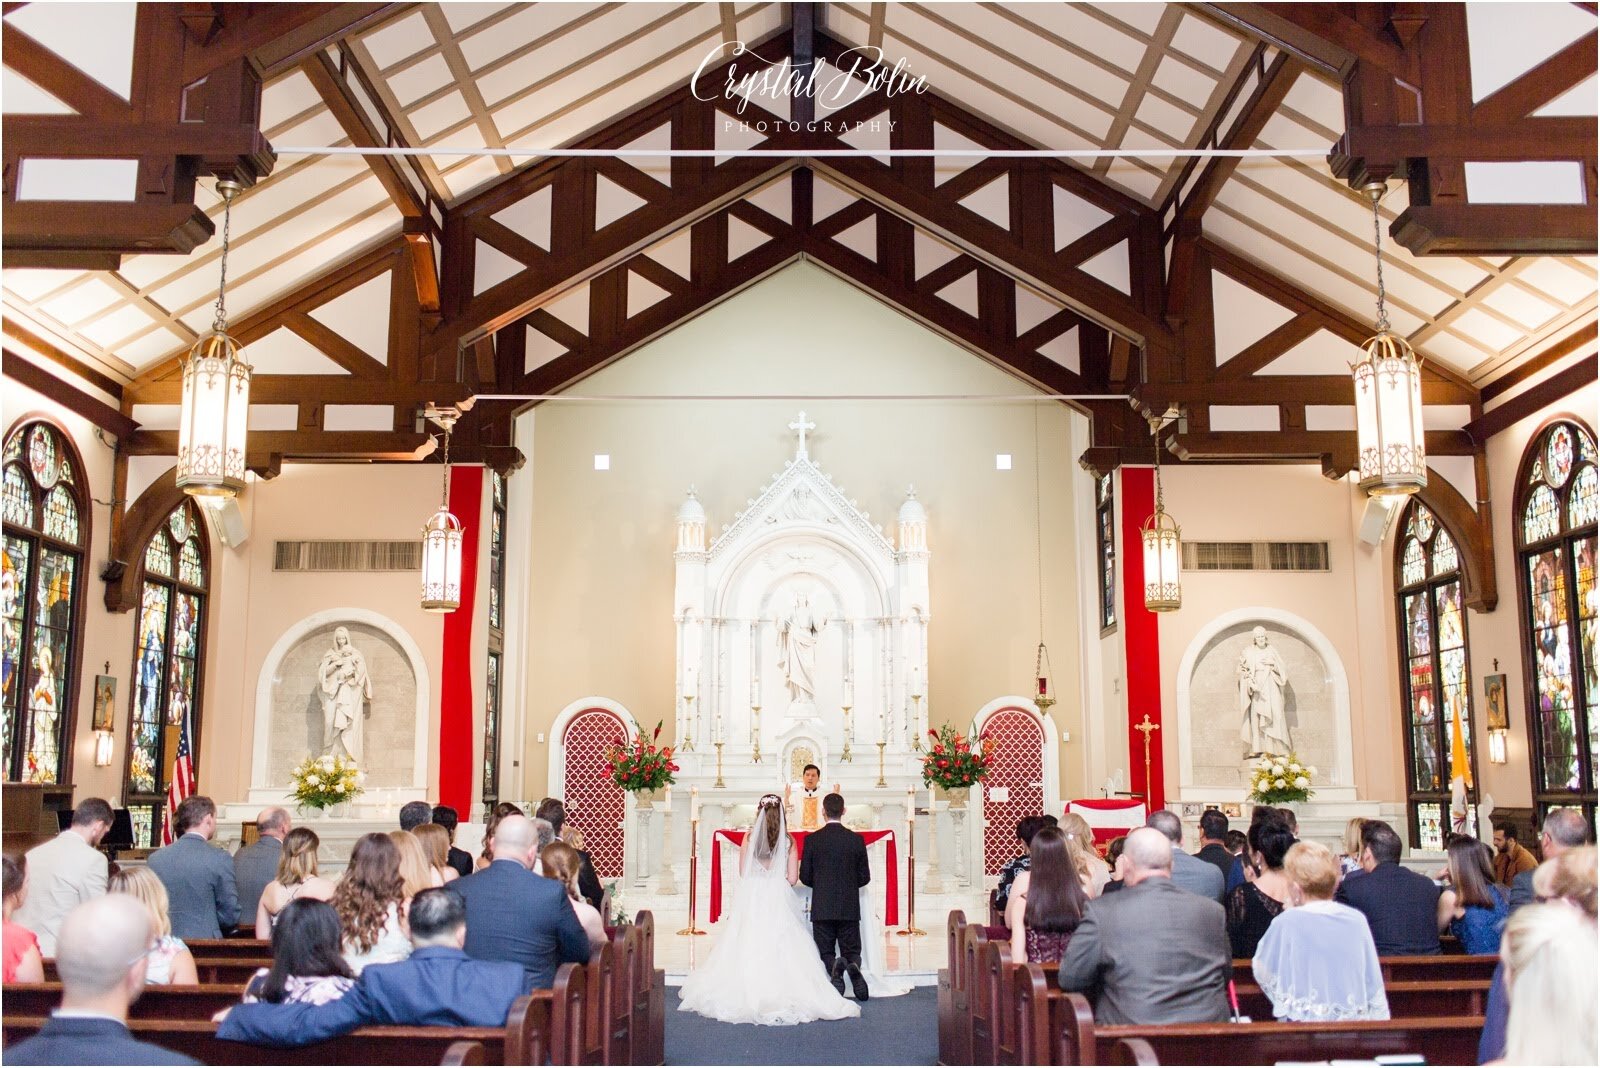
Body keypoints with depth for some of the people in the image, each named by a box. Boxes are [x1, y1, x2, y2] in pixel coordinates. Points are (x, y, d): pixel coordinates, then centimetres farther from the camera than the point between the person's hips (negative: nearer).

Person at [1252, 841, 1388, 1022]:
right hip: (1355, 1023, 4)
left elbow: (1263, 973, 8)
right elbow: (1375, 986, 7)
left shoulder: (1287, 922, -7)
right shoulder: (1357, 920, 2)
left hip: (1302, 1021, -4)